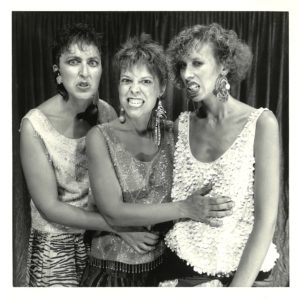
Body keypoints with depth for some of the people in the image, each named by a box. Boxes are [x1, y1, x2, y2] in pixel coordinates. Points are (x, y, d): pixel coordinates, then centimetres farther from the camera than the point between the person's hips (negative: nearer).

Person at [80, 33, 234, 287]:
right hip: (112, 268, -2)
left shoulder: (172, 133, -5)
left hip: (163, 265, 3)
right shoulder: (101, 137, -13)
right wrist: (184, 209, -27)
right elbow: (113, 212, -20)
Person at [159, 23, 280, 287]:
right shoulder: (182, 124, -4)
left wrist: (238, 287, -18)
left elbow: (266, 219, -15)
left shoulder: (261, 122, -13)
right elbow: (167, 198, 2)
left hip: (244, 270, -3)